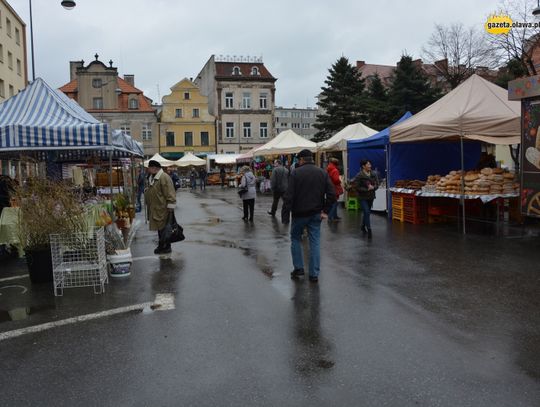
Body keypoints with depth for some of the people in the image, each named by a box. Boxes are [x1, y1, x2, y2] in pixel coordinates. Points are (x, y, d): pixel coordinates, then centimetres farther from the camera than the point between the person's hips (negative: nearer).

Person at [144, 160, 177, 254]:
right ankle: (162, 246, 27)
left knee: (164, 228, 0)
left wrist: (170, 208, -21)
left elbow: (170, 194, -20)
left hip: (163, 209, -9)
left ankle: (166, 247, 10)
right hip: (155, 209, 9)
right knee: (160, 228, 17)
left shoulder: (164, 177, -18)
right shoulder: (151, 178, 11)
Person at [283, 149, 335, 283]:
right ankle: (314, 274, 8)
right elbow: (331, 194, -3)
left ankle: (298, 268, 15)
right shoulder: (323, 173, 3)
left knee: (295, 238, 16)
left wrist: (286, 212, -9)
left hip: (299, 213, -3)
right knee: (315, 242, 7)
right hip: (316, 214, 3)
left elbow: (289, 195, -14)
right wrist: (325, 211, 1)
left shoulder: (295, 173, -9)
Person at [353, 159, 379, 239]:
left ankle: (363, 227, 38)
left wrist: (373, 187, -16)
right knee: (366, 212, -13)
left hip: (371, 197, 6)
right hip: (363, 197, -6)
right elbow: (356, 186, -17)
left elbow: (377, 184, 6)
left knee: (367, 213, 18)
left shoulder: (373, 174, 0)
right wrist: (367, 189, -20)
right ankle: (369, 231, -10)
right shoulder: (359, 175, -16)